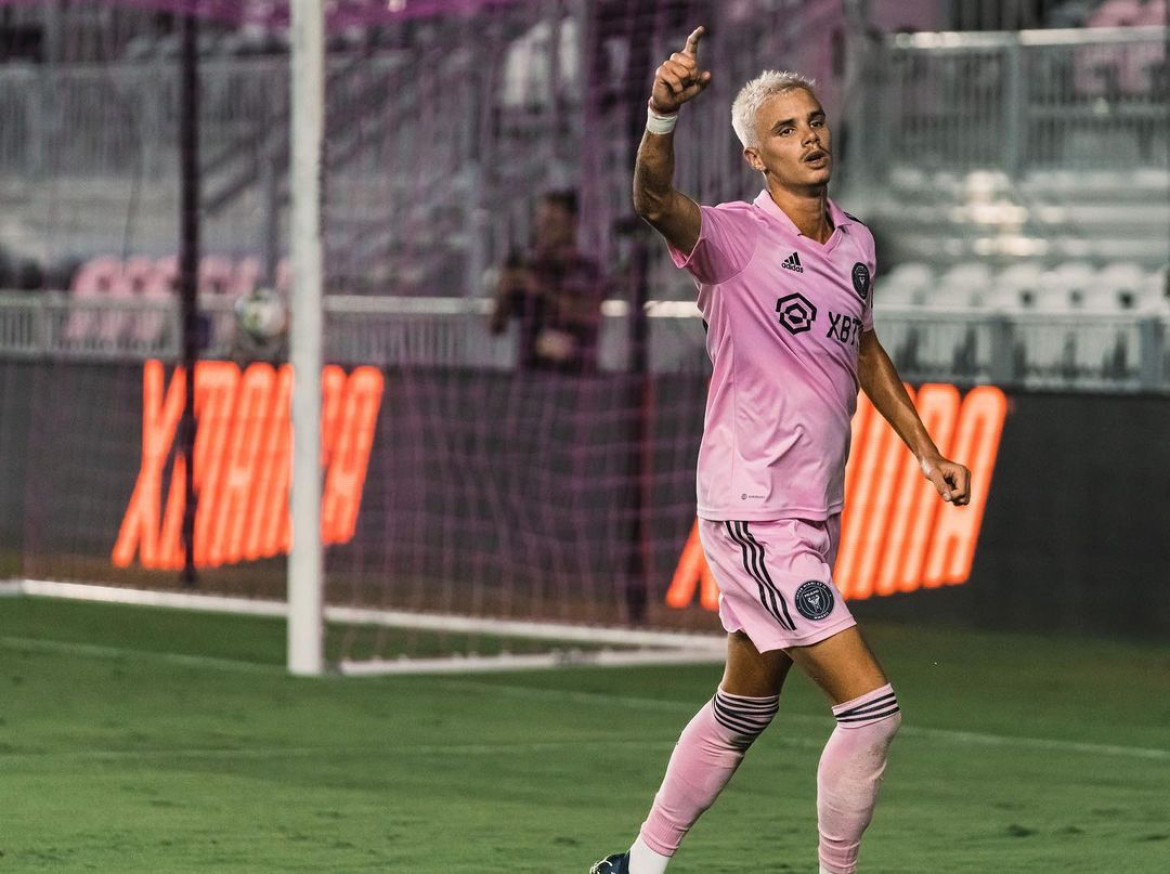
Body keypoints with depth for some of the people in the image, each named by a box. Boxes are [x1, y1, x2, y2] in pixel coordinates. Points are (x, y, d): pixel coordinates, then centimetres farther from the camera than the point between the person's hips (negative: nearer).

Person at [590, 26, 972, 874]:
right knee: (871, 706, -13)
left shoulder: (855, 242, 8)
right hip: (752, 514, -8)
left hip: (814, 514, 8)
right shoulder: (732, 236, -13)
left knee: (745, 709, 19)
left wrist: (927, 451, 27)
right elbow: (656, 202, -35)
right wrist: (663, 116, -55)